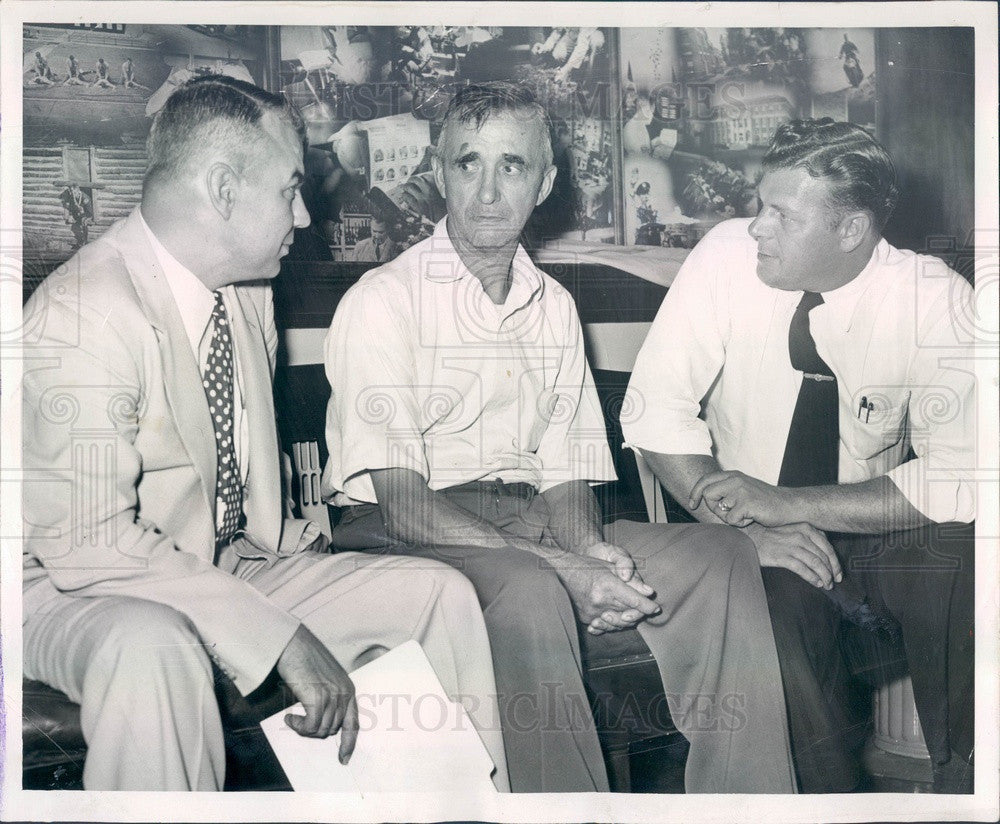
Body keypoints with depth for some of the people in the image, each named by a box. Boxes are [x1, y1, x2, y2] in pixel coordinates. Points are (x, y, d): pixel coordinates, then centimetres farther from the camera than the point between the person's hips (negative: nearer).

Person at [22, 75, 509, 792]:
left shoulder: (249, 294, 5)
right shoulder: (84, 314, -23)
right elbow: (89, 541, -29)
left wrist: (287, 545, 1)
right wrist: (282, 636, -31)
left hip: (230, 565, 8)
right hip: (79, 595, -7)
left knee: (438, 594, -4)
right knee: (151, 648, -42)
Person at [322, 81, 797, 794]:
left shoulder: (555, 307, 15)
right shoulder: (383, 302, -5)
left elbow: (566, 476, 12)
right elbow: (402, 504, -15)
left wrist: (591, 549, -12)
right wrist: (563, 571, -23)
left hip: (530, 523, 6)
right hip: (403, 543, -5)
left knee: (724, 558, -13)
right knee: (528, 589, -37)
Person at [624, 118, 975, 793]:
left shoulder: (937, 300, -12)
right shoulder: (728, 256, -11)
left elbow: (960, 480, -18)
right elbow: (656, 410, -12)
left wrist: (789, 503, -26)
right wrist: (751, 529, -23)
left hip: (874, 538, 1)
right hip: (752, 538, 0)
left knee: (959, 555, -29)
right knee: (786, 593, -32)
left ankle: (964, 780, -8)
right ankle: (828, 796, -7)